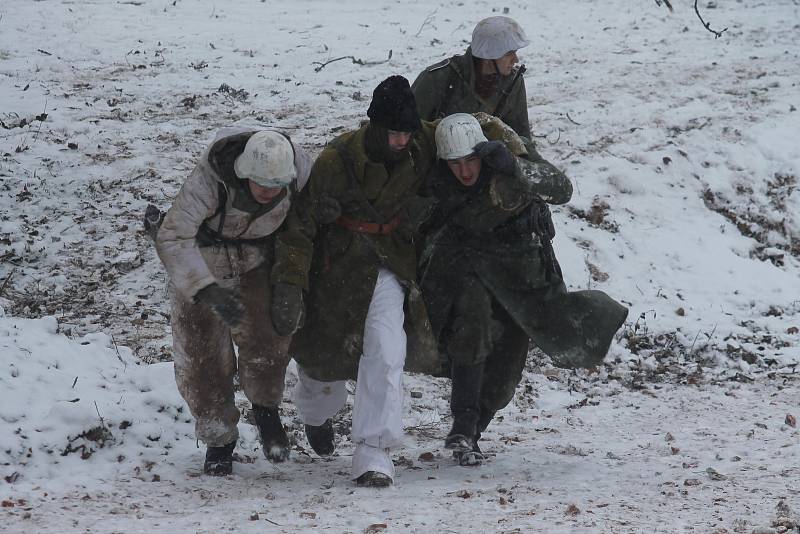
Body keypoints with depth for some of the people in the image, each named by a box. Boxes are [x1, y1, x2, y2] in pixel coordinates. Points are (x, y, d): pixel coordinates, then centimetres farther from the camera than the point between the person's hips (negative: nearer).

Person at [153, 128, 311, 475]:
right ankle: (218, 439, 18)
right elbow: (172, 239, -39)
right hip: (200, 262, -2)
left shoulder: (298, 166, -26)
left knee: (266, 332, -22)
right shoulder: (209, 180, -38)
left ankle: (266, 409, 4)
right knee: (200, 353, -4)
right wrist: (207, 291, -50)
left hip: (258, 261, 2)